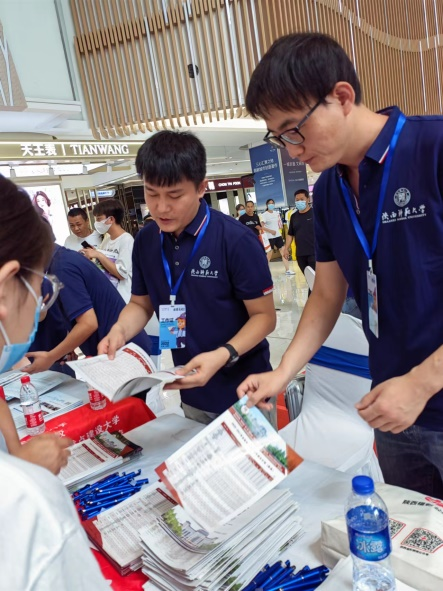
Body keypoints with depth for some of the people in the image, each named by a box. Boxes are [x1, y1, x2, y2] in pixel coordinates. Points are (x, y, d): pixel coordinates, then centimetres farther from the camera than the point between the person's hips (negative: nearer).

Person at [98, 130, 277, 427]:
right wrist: (120, 330, -12)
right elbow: (141, 303, 9)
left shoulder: (236, 239, -20)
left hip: (243, 391, -4)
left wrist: (223, 355, -30)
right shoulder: (145, 241, -3)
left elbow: (264, 315, -15)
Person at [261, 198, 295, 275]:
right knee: (269, 256, -1)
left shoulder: (277, 213, 10)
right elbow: (262, 227, -18)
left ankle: (287, 270, 12)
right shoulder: (264, 215, -9)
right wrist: (271, 231, -25)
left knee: (284, 252, 5)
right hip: (270, 237, -6)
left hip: (278, 236, 6)